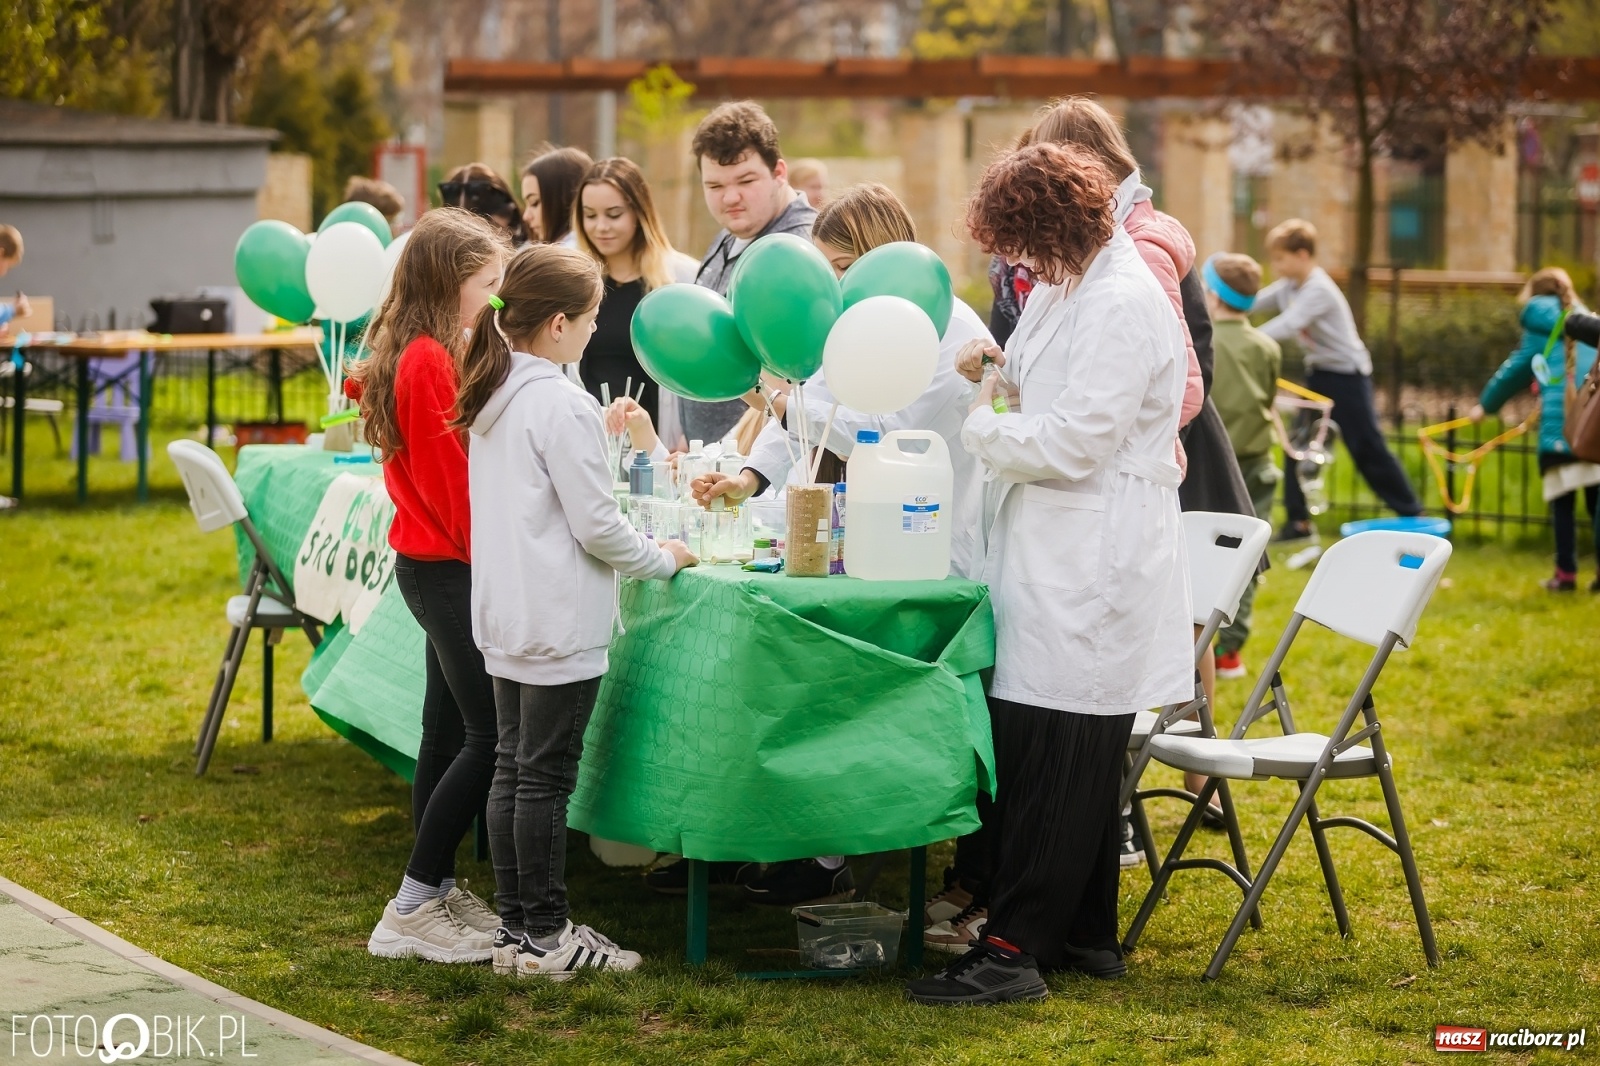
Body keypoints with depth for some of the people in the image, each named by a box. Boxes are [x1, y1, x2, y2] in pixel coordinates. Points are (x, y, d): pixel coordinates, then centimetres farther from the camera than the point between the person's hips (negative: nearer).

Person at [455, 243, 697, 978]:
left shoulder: (491, 399, 9)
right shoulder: (563, 406, -17)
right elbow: (596, 525, -15)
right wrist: (663, 560, -1)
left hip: (505, 614, 9)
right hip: (559, 624, -9)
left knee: (512, 766, 12)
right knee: (546, 776, -2)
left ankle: (515, 928, 18)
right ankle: (545, 935, 6)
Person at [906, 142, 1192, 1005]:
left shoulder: (1124, 303, -16)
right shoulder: (1065, 286, 14)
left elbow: (1073, 442, -20)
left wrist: (982, 428, -6)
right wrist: (1003, 376, 10)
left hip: (1094, 567, -10)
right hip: (1056, 555, 10)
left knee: (1055, 762, -7)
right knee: (1071, 761, 14)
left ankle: (1015, 950, -3)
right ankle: (1085, 934, 23)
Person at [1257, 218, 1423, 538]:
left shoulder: (1318, 290, -24)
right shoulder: (1288, 287, 3)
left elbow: (1287, 326, -34)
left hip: (1347, 375, -8)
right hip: (1318, 372, 8)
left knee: (1368, 448, -3)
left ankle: (1412, 515, 8)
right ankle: (1298, 521, 8)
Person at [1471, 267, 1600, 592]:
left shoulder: (1541, 327, 8)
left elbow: (1516, 369, 16)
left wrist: (1486, 404, 29)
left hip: (1561, 423, -4)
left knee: (1563, 500, 1)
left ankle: (1566, 573, 1)